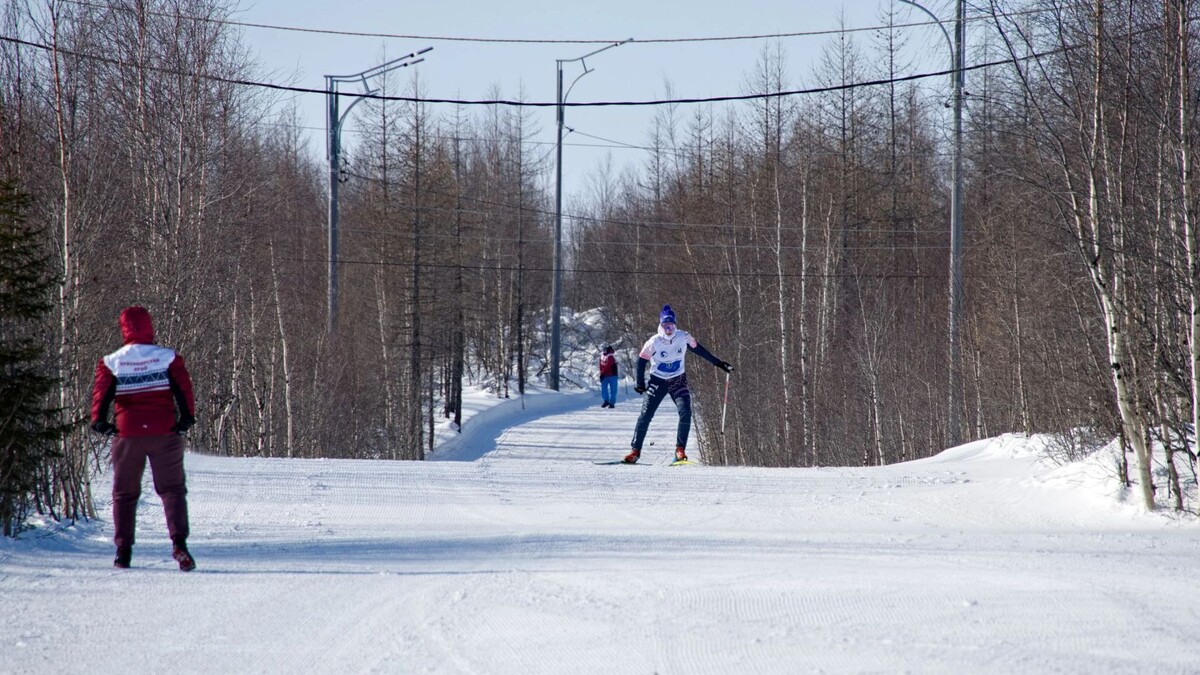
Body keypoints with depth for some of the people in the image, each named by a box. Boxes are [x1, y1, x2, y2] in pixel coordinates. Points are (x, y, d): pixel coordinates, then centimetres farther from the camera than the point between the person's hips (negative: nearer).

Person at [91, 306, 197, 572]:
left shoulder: (111, 363, 2)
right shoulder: (168, 358, 0)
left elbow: (101, 393, -5)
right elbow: (183, 388, -7)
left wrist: (99, 421, -4)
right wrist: (187, 417, -6)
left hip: (128, 433, 1)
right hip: (164, 433, -1)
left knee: (125, 493, 12)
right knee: (172, 489, 3)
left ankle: (123, 551, 7)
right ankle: (179, 542, -18)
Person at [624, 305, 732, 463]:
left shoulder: (684, 338, -11)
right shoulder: (654, 342, -16)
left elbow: (698, 350, 5)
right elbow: (641, 361, -5)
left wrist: (719, 363, 9)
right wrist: (640, 384, -8)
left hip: (678, 381, 1)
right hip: (658, 381, -1)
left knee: (685, 412, -18)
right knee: (645, 415, -7)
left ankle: (680, 450, -12)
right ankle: (635, 450, 2)